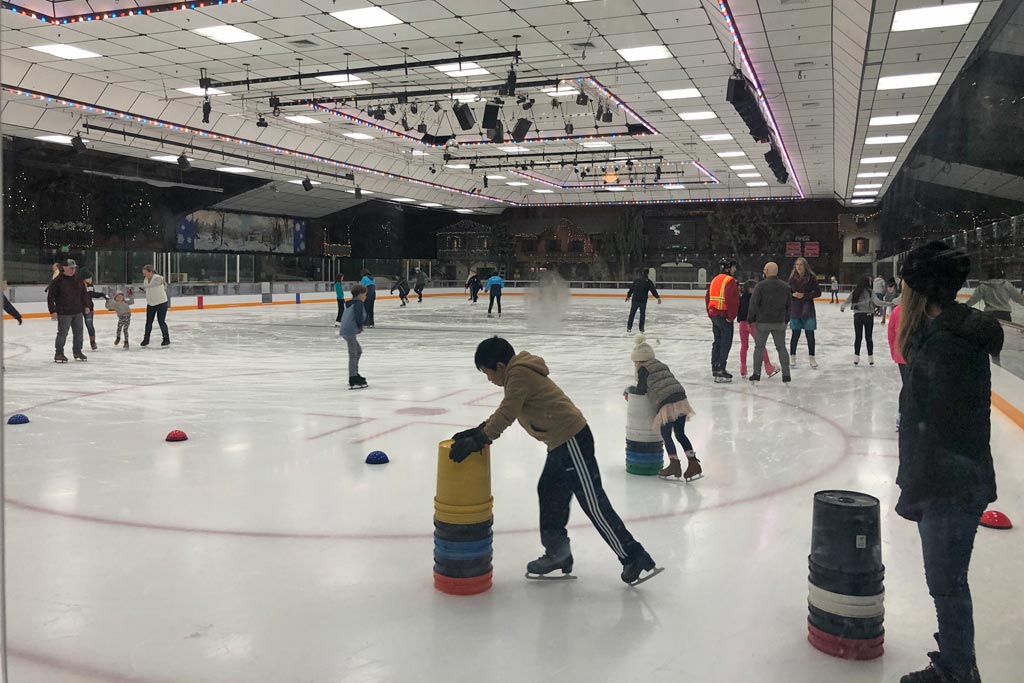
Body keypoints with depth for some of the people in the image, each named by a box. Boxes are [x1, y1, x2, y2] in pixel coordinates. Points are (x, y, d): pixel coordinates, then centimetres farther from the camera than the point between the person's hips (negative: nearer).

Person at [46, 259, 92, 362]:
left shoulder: (78, 280, 7)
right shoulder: (57, 281, -10)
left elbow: (84, 293, 19)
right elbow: (50, 296, -9)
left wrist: (86, 305, 16)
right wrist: (52, 311, -13)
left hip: (78, 312, 6)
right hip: (64, 313, -6)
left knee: (78, 332, 11)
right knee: (62, 333, -5)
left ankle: (77, 352, 24)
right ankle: (59, 353, 6)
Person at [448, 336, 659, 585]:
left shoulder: (519, 375, -14)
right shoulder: (521, 372, 17)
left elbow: (506, 415, -19)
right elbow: (505, 412, 23)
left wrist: (479, 440, -15)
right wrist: (477, 432, 16)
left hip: (571, 441, -11)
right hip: (562, 443, 11)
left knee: (593, 503, -5)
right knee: (548, 492, 18)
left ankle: (635, 558, 2)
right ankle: (557, 551, 30)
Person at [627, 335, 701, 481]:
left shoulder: (643, 369, 4)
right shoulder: (661, 365, 26)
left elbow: (641, 390, 0)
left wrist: (628, 390, 20)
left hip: (666, 404, -7)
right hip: (681, 400, 7)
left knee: (666, 435, 6)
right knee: (681, 434, 16)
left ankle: (675, 466, 6)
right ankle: (694, 464, 13)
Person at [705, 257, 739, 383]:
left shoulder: (715, 280, 15)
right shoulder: (730, 281, -12)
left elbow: (707, 298, 18)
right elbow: (732, 300, -21)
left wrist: (710, 314, 21)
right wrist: (731, 316, -14)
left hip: (714, 314, 9)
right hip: (724, 316, -9)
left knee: (717, 341, 17)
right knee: (726, 343, -5)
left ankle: (715, 367, 23)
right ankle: (720, 371, -8)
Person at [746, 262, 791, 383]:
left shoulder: (761, 285, -12)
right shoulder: (785, 286, 4)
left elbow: (754, 303, -12)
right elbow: (789, 305, 10)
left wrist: (750, 320, -3)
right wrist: (786, 320, 20)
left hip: (762, 322, -4)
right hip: (780, 323, 4)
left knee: (759, 347, 7)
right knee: (782, 348, 11)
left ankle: (756, 374, 9)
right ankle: (786, 374, 9)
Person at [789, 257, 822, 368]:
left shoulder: (811, 277, -5)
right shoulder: (792, 278, 1)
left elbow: (818, 292, -6)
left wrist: (804, 295, -16)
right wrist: (793, 294, -12)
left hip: (808, 310, -1)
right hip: (795, 309, 1)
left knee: (810, 334, 3)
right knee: (795, 334, 7)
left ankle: (811, 358, 13)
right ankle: (792, 357, 19)